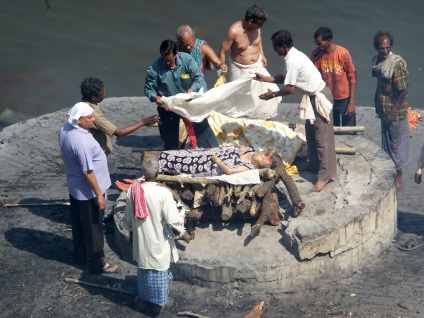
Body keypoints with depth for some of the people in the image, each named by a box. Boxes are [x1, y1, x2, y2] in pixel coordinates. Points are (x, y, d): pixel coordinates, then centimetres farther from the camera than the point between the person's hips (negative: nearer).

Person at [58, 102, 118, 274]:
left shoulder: (64, 129, -6)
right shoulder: (82, 142, -34)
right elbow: (88, 172, -28)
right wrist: (99, 195, -20)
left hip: (74, 186, 9)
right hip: (87, 191, -9)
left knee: (78, 223, 25)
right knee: (93, 227, 7)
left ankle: (80, 253, 43)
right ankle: (97, 263, 21)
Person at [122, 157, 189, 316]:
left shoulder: (133, 190, -11)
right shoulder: (163, 193, -24)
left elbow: (128, 217, 3)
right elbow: (173, 220, -21)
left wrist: (131, 231, 21)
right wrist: (181, 229, 1)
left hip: (141, 239, 4)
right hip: (159, 241, -4)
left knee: (143, 269, 23)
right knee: (159, 271, 15)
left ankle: (143, 300, 37)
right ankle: (157, 304, 29)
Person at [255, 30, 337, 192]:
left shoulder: (292, 61, -24)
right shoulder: (293, 56, 8)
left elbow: (290, 89, -20)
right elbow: (283, 78, 19)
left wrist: (273, 94, -6)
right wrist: (265, 78, 12)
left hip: (320, 97, -11)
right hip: (314, 96, 11)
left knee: (322, 137, -6)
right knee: (311, 133, 20)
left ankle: (325, 175, -2)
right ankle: (314, 164, 34)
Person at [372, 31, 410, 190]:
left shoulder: (397, 64, -23)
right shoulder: (377, 61, 0)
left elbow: (403, 91, -21)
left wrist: (393, 112, -21)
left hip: (395, 112, -7)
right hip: (384, 109, 7)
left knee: (396, 142, 6)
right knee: (386, 141, 19)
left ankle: (399, 175, 20)